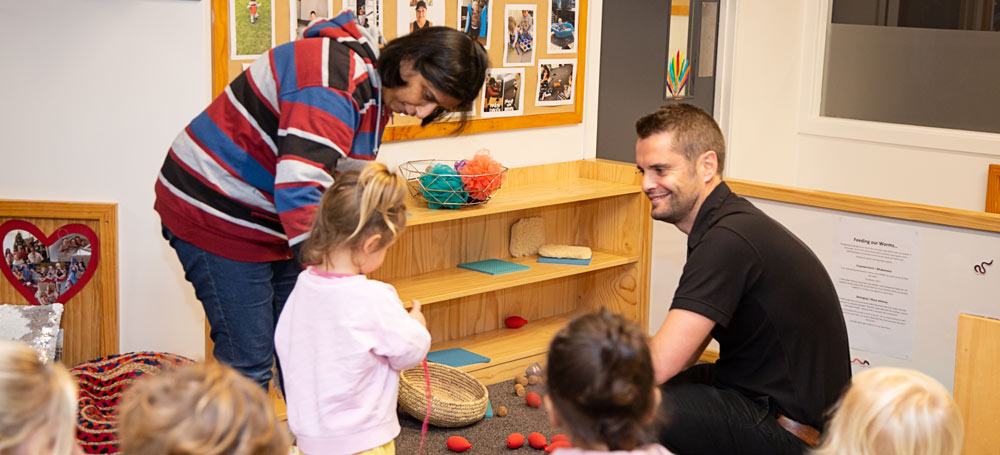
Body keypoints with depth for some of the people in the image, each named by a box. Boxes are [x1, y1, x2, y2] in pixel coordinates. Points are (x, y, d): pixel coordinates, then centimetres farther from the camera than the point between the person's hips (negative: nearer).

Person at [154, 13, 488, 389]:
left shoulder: (378, 95, 6)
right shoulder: (333, 78, -28)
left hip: (275, 224, 10)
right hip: (218, 215, -9)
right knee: (249, 360, -7)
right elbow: (299, 189, -38)